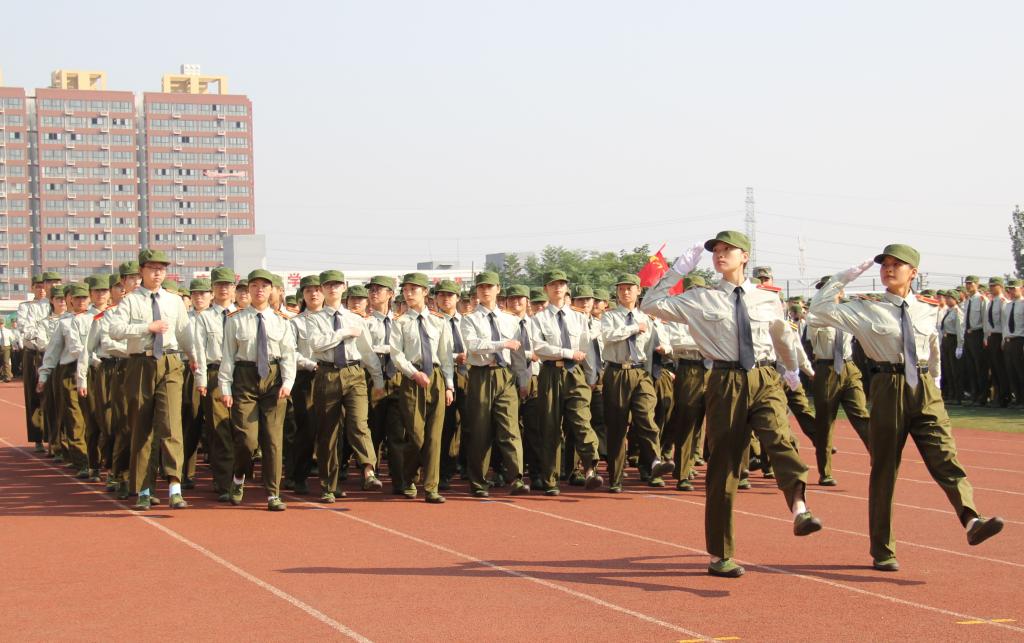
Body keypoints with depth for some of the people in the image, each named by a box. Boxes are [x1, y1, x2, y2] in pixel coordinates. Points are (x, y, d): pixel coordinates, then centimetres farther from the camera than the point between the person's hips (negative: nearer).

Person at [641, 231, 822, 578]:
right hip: (727, 383, -1)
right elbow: (651, 305, -1)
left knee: (780, 439, -28)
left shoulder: (769, 300, 9)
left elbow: (784, 337, 28)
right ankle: (719, 556, 10)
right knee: (724, 465, 2)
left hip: (766, 380, 1)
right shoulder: (700, 300, 4)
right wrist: (677, 270, -2)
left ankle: (799, 508, -49)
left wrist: (792, 370, 42)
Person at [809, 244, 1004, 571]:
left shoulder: (927, 311, 9)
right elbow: (819, 308, -6)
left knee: (945, 456, -15)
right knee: (884, 468, 4)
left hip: (924, 389, 2)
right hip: (888, 389, -2)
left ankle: (971, 520, -32)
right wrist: (847, 276, -6)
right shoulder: (866, 310, 0)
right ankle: (882, 551, 11)